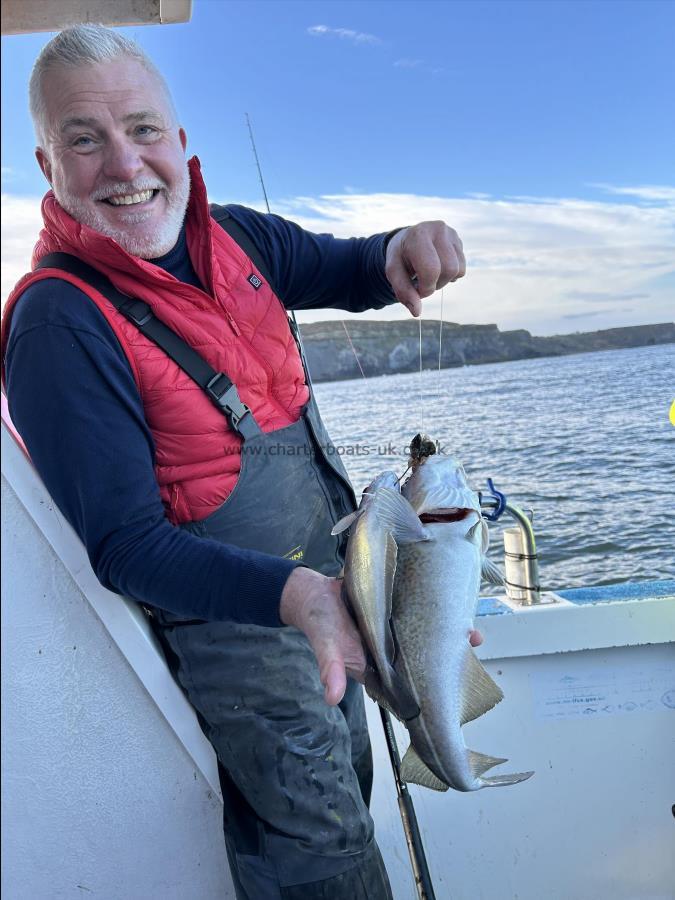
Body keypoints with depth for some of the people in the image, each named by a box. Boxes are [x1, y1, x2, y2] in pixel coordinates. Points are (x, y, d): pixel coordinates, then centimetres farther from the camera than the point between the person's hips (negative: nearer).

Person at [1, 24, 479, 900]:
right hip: (234, 623, -7)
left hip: (326, 583, 7)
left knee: (347, 787, 27)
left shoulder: (232, 238, -4)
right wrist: (293, 594, -40)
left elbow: (341, 270, 13)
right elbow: (123, 544, -25)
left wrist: (399, 251, -13)